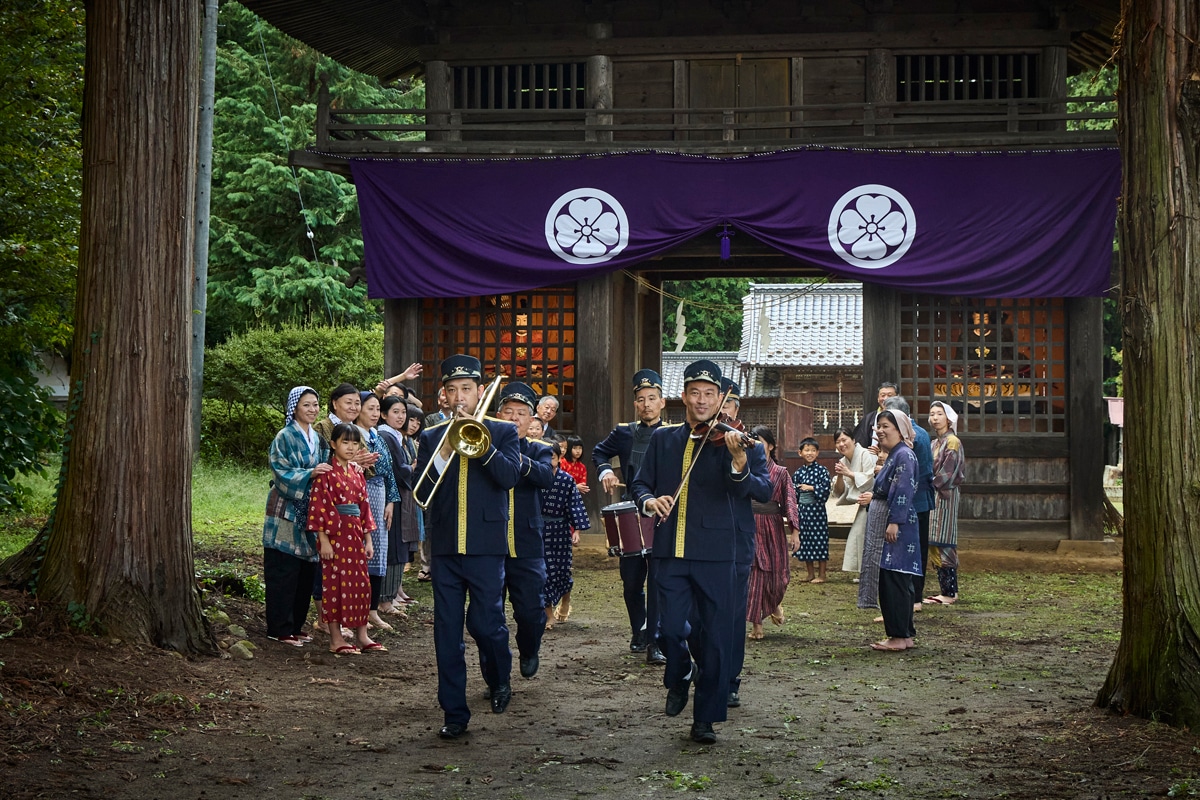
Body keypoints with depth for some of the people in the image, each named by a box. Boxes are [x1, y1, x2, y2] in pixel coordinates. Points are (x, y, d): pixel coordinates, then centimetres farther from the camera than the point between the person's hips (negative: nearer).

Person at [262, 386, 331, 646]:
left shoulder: (317, 438, 14)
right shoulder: (285, 437, -8)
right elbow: (282, 472, -14)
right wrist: (309, 473, -27)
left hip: (309, 511, 7)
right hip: (287, 512, -7)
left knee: (306, 571, 8)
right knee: (284, 572, -5)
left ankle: (296, 625, 17)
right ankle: (279, 629, -1)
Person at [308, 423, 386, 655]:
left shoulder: (357, 474, 12)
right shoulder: (327, 474, -9)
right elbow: (319, 507, -13)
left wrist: (368, 539, 14)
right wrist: (323, 540, -17)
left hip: (355, 535, 7)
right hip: (335, 535, -7)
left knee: (360, 585, 9)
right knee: (335, 584, -2)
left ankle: (362, 636, 17)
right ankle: (335, 640, 5)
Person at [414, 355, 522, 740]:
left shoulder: (502, 431, 5)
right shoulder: (431, 438, 10)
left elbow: (509, 476, -11)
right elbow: (421, 492, 1)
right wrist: (444, 452, -13)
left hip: (485, 545, -2)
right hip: (444, 547, 2)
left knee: (486, 622, -2)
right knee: (447, 631, 2)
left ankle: (499, 679, 29)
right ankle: (454, 713, 8)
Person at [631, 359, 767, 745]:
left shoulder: (727, 440, -1)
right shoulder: (663, 438, 10)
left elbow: (741, 490, -16)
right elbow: (641, 483, 13)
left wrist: (739, 462, -39)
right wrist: (649, 500, -11)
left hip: (713, 553, -2)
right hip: (670, 550, 2)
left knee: (715, 636, 0)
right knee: (671, 628, -6)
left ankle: (705, 718, 13)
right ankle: (681, 676, 27)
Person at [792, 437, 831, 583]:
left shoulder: (822, 471, -4)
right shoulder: (798, 472, 8)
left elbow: (825, 489, -15)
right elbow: (793, 492, 10)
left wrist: (810, 488, -17)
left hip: (817, 510, -5)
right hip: (803, 510, 5)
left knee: (819, 539, -2)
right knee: (805, 539, 9)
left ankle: (821, 575, 5)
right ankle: (810, 573, 20)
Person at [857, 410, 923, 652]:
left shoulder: (904, 455, -14)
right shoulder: (893, 455, 18)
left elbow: (904, 492, -21)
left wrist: (894, 522, -25)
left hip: (896, 527, -11)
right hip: (884, 526, 11)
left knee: (894, 581, -8)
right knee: (888, 581, 11)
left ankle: (900, 636, -4)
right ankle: (904, 635, 16)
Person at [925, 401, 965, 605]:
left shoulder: (952, 442, -8)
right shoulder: (936, 443, 17)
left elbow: (947, 473, -15)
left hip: (945, 497, -9)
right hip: (933, 497, 9)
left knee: (943, 543, -9)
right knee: (935, 545, 6)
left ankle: (950, 592, -6)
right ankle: (946, 590, 10)